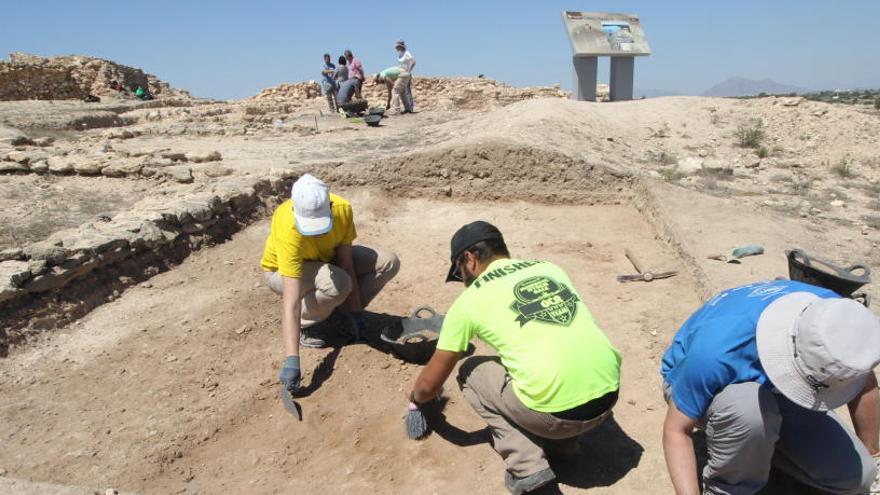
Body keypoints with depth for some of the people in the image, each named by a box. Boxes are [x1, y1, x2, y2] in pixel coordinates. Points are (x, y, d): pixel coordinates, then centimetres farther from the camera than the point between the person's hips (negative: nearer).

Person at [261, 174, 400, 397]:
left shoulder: (343, 209, -29)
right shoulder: (288, 231, -40)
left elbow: (346, 261, -19)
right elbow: (291, 303, -43)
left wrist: (356, 310, -18)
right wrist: (292, 360, -46)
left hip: (327, 257, 5)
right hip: (282, 270, -4)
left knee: (388, 262, -14)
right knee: (337, 283, -37)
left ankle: (344, 309, 5)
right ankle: (303, 323, -8)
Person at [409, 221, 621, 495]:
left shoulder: (470, 299, 3)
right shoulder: (549, 268, 17)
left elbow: (430, 384, 11)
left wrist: (416, 397, 36)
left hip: (557, 411, -6)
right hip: (608, 395, 6)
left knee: (471, 371, 18)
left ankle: (527, 466, 7)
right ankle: (563, 441, 23)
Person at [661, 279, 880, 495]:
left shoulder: (835, 317, -26)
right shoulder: (716, 350, -41)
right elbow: (677, 430, -29)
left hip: (771, 394, 5)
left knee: (855, 476, -10)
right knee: (749, 408, -40)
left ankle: (754, 443, 12)